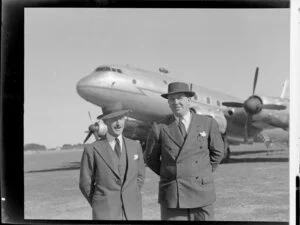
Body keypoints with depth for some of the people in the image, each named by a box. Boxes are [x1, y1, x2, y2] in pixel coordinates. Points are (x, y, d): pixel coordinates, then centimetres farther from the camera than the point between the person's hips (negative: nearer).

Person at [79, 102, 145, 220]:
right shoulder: (92, 150, -3)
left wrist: (130, 199, 12)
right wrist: (102, 207, 7)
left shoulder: (135, 146, 8)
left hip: (132, 214, 3)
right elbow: (85, 184, 4)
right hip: (105, 215, -3)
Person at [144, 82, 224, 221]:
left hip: (201, 192, 1)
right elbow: (150, 158, 11)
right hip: (171, 194, -1)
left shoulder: (208, 123, 1)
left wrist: (204, 174, 11)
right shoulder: (160, 128, -1)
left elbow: (217, 152, 13)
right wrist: (169, 174, 9)